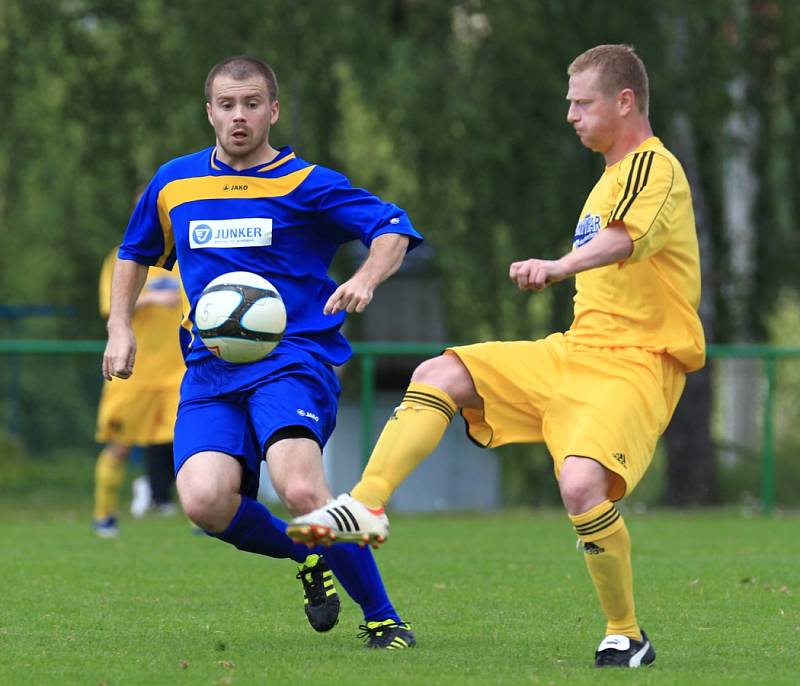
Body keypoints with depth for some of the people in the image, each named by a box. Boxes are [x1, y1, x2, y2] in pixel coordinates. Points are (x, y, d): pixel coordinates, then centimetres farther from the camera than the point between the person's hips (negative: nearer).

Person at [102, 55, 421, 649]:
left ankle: (384, 619, -11)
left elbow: (392, 228, -5)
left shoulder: (305, 184, 1)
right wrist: (120, 328, 19)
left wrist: (365, 280, -25)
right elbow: (135, 254, 32)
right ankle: (309, 559, 9)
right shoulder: (174, 183, 15)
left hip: (295, 358, -4)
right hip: (211, 370, 4)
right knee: (204, 501, -23)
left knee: (300, 491, -29)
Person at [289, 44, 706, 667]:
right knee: (438, 376, -1)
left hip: (637, 362, -10)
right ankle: (367, 506, -7)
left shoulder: (655, 167, -13)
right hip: (575, 351, 10)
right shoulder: (613, 176, 19)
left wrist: (561, 267, -54)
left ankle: (626, 636, -13)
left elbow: (623, 237, -36)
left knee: (582, 483, -30)